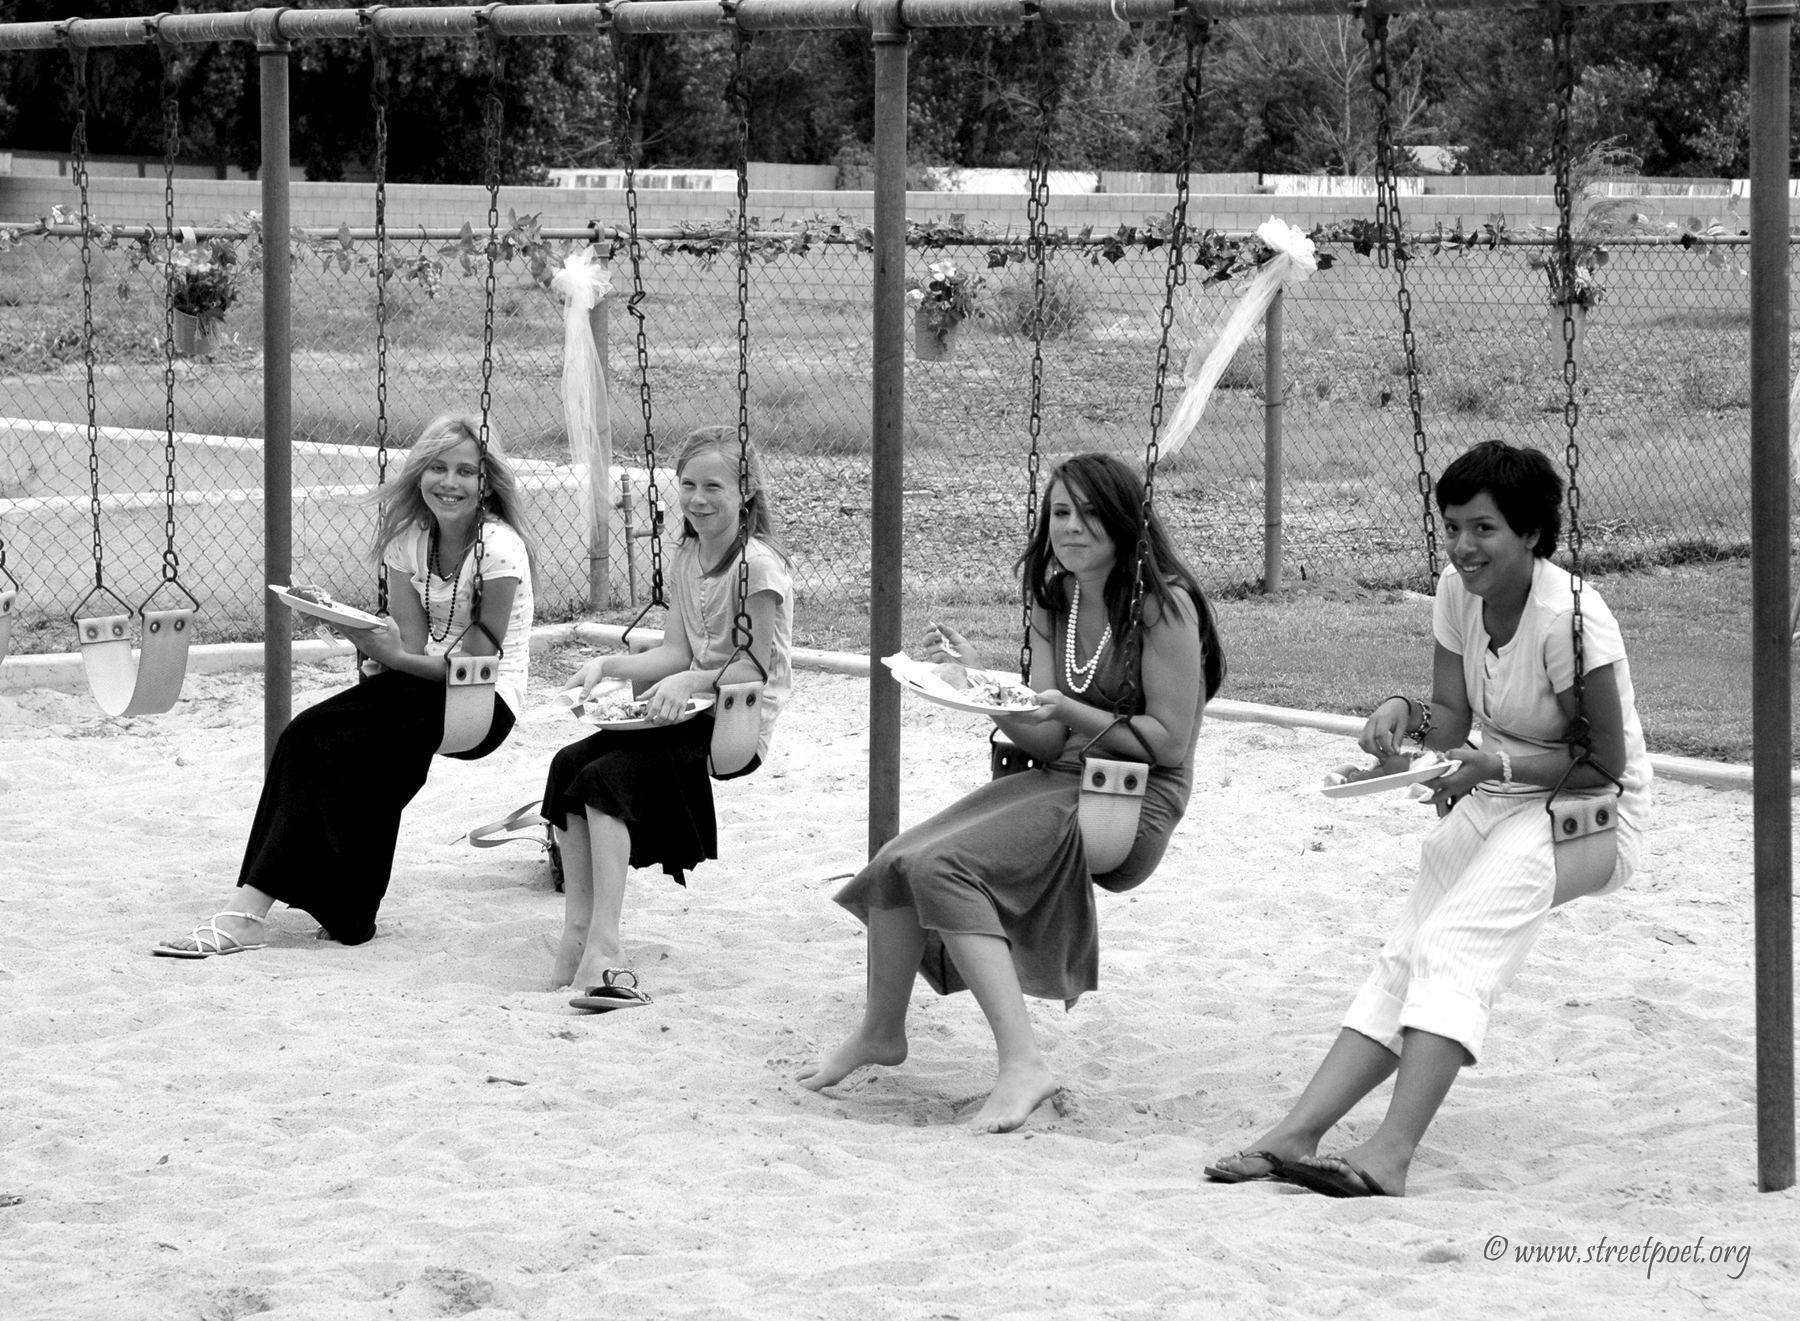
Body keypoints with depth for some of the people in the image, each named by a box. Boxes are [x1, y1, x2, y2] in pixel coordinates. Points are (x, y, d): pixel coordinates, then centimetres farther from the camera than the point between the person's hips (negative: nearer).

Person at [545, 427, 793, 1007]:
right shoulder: (687, 559, 14)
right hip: (690, 716, 8)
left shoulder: (758, 565, -12)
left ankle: (601, 947, -30)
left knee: (606, 777, -25)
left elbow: (759, 666, -14)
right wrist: (607, 666, -5)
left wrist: (689, 683, -26)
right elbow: (676, 651, 10)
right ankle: (579, 927, -17)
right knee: (569, 763, -13)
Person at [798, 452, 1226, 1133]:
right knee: (897, 863, -6)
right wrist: (978, 680, -8)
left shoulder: (1163, 605, -10)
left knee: (939, 864, -25)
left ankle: (1021, 1062, -28)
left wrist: (1071, 711, -20)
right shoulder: (1055, 605, 12)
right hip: (1060, 783, 8)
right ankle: (881, 1031, 18)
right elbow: (1047, 743, 5)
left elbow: (1170, 743, -13)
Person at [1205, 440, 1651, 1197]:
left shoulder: (1568, 618, -22)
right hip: (1496, 803, 7)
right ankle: (1298, 1133, -22)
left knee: (1453, 945, -28)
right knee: (1406, 957, -11)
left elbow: (1605, 764, -18)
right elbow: (1453, 723, 4)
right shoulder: (1459, 592, -1)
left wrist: (1498, 764, -27)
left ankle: (1393, 1153, -37)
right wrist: (1405, 714, -18)